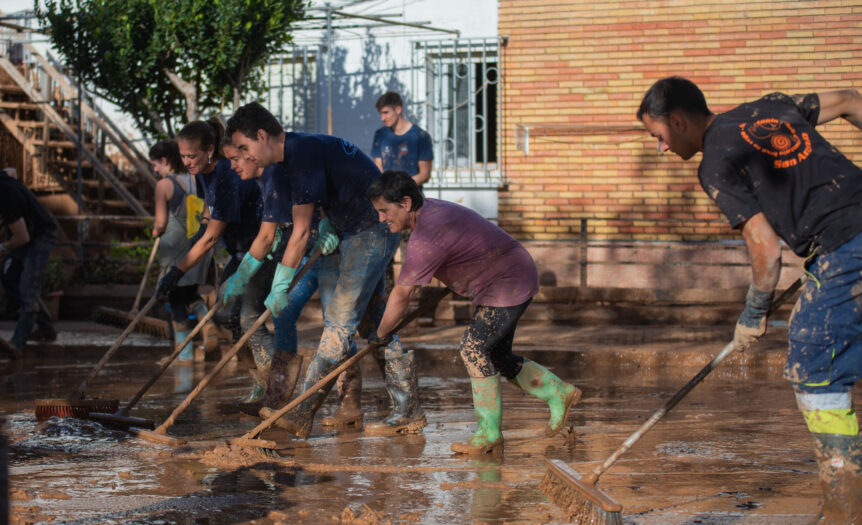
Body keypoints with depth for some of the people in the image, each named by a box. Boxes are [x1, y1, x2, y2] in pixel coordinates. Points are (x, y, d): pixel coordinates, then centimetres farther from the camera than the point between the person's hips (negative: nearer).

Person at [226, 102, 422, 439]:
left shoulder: (304, 153, -22)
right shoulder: (294, 154, 9)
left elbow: (301, 232, -23)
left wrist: (281, 287, -18)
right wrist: (328, 230, -1)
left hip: (373, 230, -11)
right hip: (357, 233, 11)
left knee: (340, 320, -12)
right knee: (373, 321, 11)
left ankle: (301, 415, -14)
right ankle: (408, 411, 13)